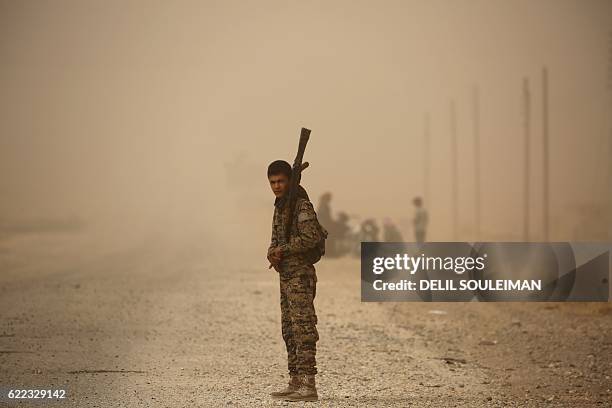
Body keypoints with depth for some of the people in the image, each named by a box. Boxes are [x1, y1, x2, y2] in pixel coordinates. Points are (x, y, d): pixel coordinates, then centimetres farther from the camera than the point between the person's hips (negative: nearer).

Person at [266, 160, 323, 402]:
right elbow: (276, 240, 20)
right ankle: (295, 383, 17)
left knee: (303, 329, -12)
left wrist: (283, 250, -15)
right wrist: (273, 253, -3)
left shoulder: (302, 205, -13)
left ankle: (308, 386, -14)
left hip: (300, 276, -10)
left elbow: (311, 237, -26)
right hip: (287, 277, 10)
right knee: (289, 330, 11)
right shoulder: (281, 207, 16)